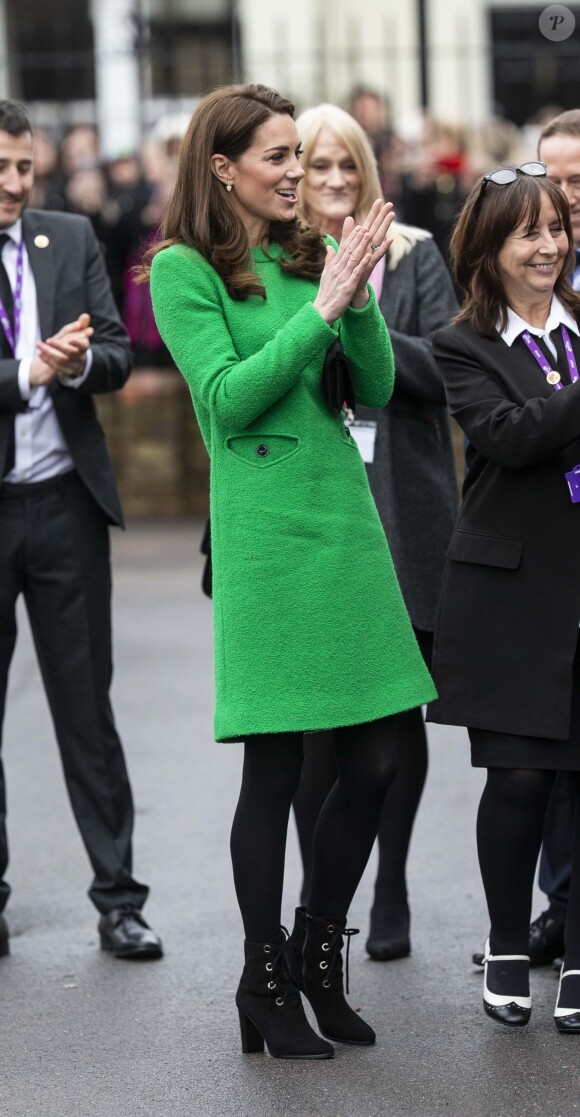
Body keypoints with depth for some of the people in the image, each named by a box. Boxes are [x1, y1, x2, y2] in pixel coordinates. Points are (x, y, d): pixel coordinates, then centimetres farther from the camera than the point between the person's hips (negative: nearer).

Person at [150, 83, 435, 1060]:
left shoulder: (308, 255, 12)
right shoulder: (184, 270, -4)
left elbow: (376, 391, 8)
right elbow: (227, 401, -13)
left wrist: (358, 297, -7)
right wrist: (321, 310, -16)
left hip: (346, 515, 6)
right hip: (267, 530, -6)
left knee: (375, 760, 7)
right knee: (274, 768, 0)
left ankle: (320, 958, 25)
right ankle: (264, 984, 14)